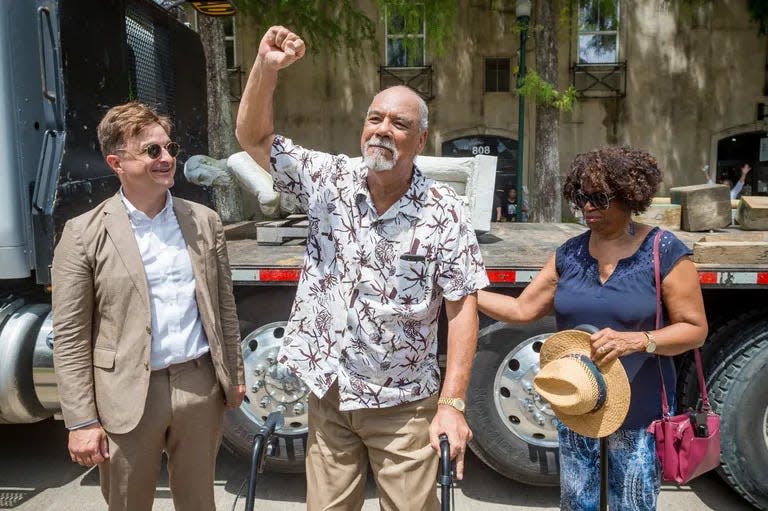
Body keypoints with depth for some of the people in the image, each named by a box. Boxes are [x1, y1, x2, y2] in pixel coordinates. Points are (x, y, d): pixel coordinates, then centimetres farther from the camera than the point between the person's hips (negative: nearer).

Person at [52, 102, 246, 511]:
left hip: (200, 386, 3)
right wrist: (81, 421, -8)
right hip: (128, 397, -2)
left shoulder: (204, 221, 5)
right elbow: (70, 337, -6)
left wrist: (234, 376, 11)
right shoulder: (84, 234, -6)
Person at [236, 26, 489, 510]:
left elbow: (462, 307, -11)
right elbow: (255, 137, -3)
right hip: (328, 394, 3)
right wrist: (267, 67, -20)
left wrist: (452, 403, -14)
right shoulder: (329, 180, -5)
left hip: (403, 404, -2)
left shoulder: (445, 212, -13)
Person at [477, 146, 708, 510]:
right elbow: (522, 309, 0)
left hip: (638, 410, -4)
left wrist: (635, 340, -27)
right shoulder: (569, 253, 0)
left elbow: (695, 328, -10)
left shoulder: (665, 252, -11)